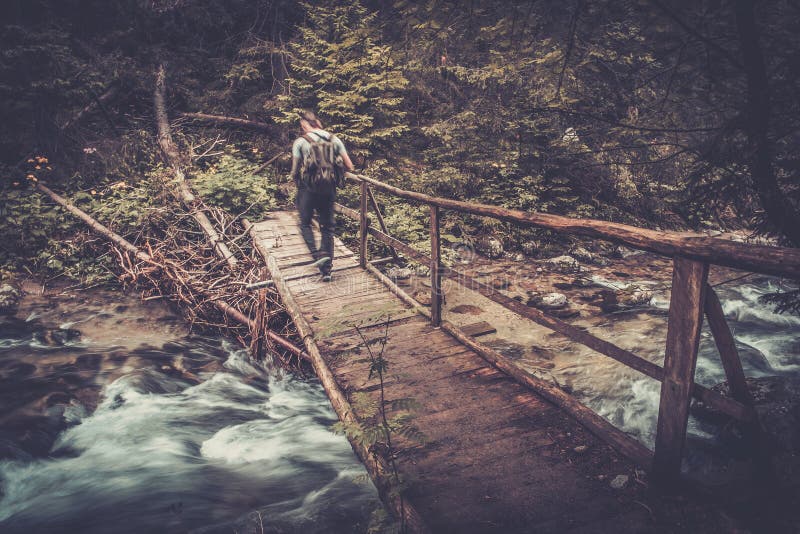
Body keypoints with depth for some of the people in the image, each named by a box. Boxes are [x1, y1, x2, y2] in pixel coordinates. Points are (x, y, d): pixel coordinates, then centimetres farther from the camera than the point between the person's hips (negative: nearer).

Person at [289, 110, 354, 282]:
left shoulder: (301, 142, -4)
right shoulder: (334, 140, 6)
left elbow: (295, 171, -4)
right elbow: (349, 167, 4)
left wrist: (296, 182, 17)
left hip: (308, 189, -3)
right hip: (329, 189, 3)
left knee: (305, 223, 15)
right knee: (327, 228, 11)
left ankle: (318, 254, -6)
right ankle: (327, 269, 8)